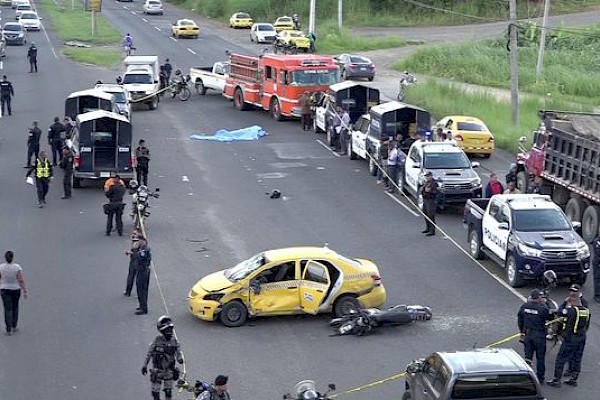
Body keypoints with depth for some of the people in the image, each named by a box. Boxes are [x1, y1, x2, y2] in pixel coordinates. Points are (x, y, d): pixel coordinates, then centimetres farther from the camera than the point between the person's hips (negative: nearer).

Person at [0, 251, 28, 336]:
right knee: (15, 308, 20)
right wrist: (25, 291, -10)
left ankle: (9, 330, -5)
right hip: (15, 289, 0)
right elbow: (21, 280, -17)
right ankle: (14, 327, 29)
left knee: (7, 310, 2)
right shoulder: (17, 267, -16)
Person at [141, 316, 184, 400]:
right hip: (158, 371, -2)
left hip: (169, 370, 3)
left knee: (168, 392, 14)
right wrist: (144, 365, -3)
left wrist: (180, 358, -25)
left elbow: (178, 351, -2)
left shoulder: (174, 340, -6)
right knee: (156, 391, 6)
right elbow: (149, 353, -6)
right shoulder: (157, 340, -14)